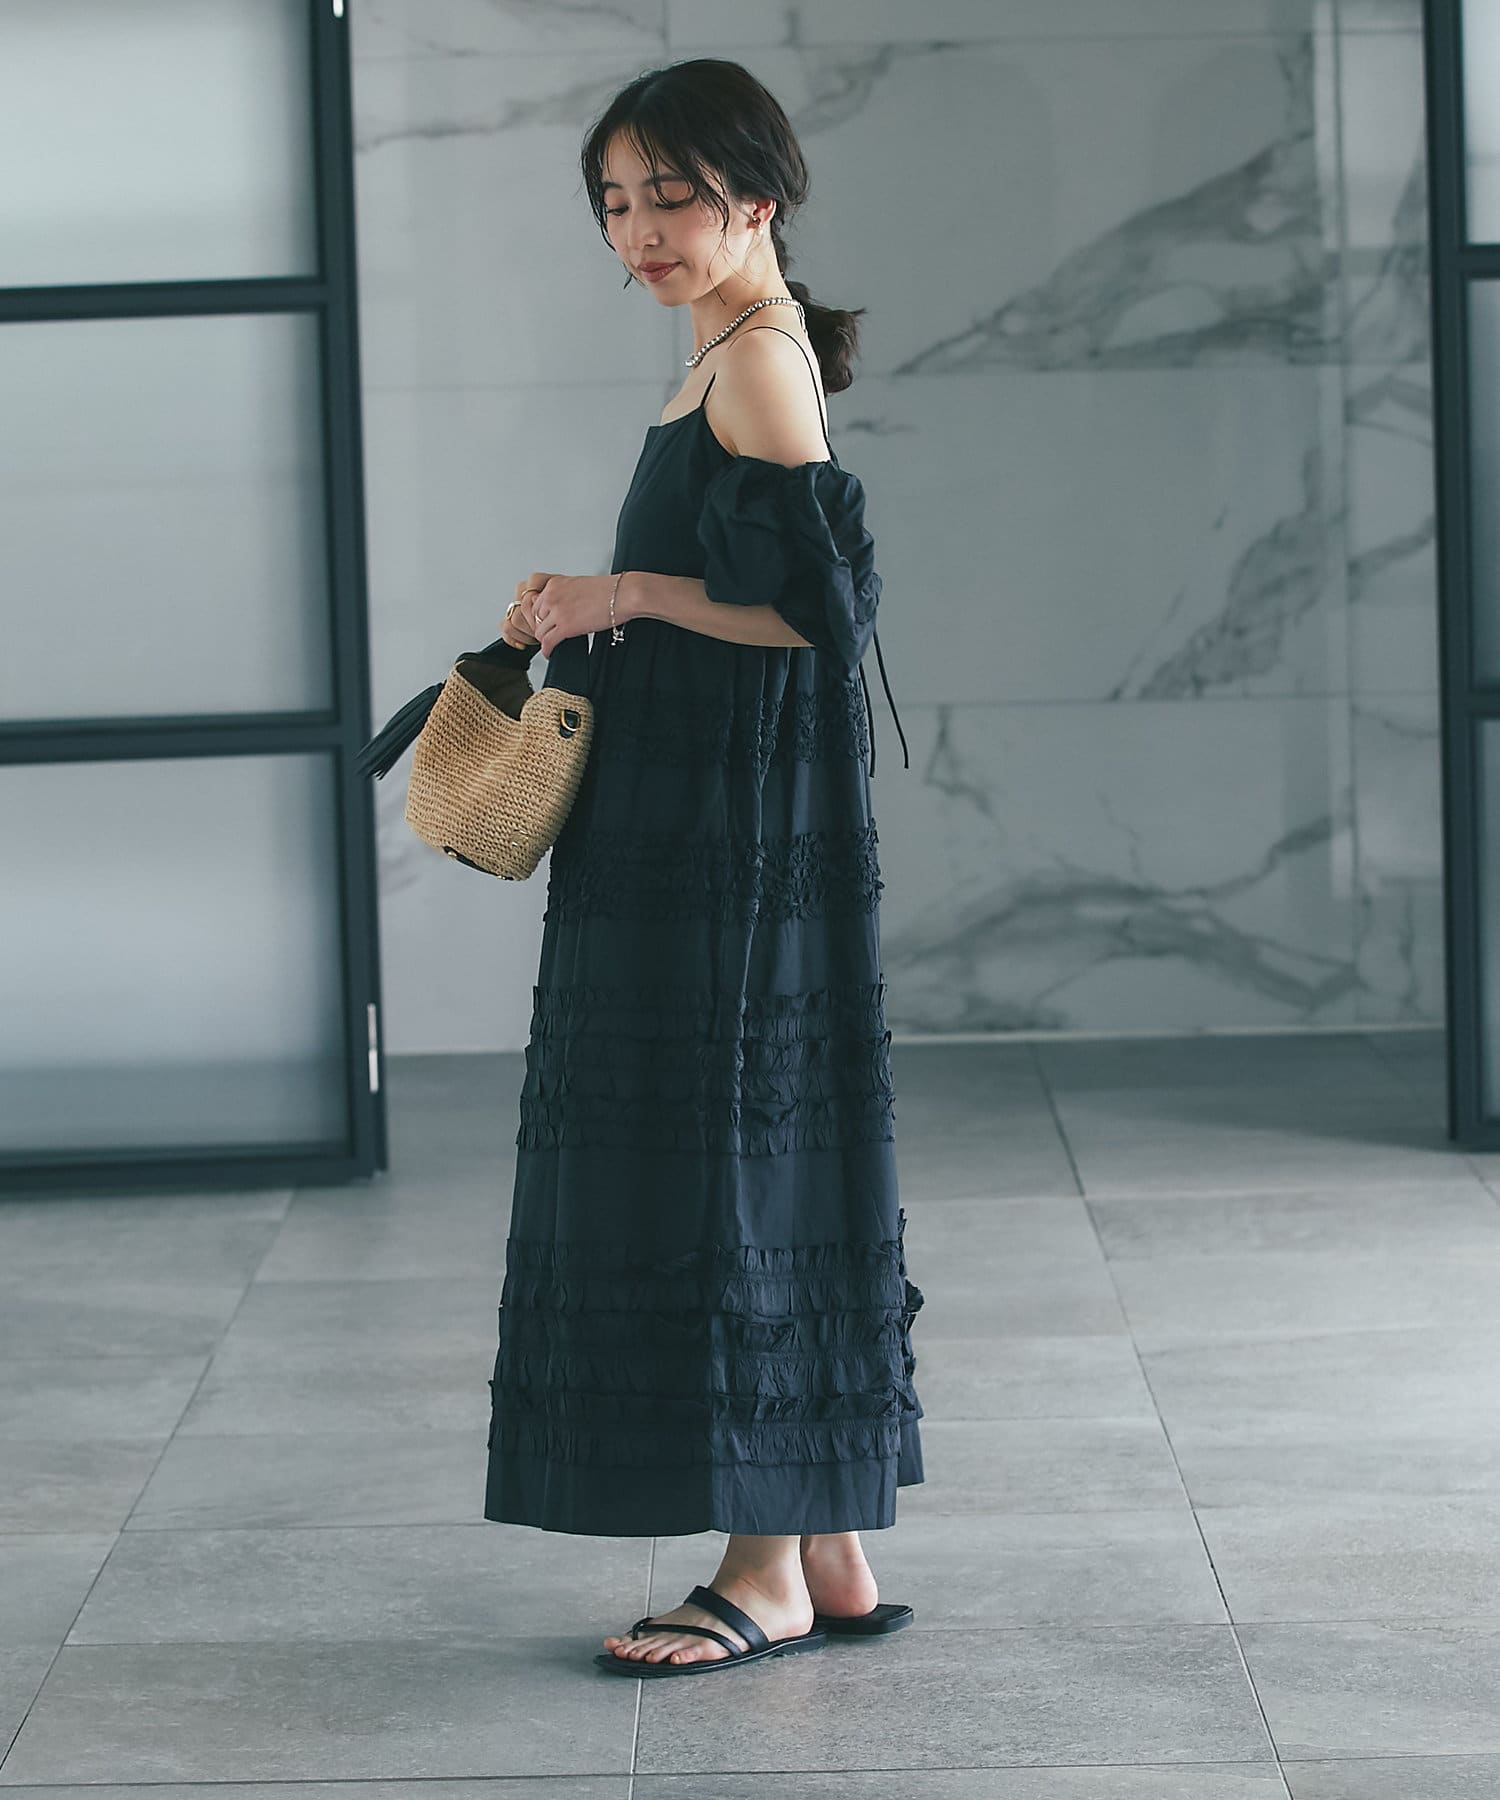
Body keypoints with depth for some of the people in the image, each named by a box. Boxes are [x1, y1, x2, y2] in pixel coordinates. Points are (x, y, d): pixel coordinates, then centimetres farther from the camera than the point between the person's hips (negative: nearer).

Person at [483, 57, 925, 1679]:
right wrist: (596, 610, 11)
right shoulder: (736, 352, 17)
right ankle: (826, 1557, 16)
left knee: (727, 1168, -6)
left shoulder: (756, 362, -14)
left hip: (734, 830, -10)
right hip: (703, 816, 10)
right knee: (764, 1173, 11)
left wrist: (632, 594, -14)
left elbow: (820, 604, -20)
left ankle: (772, 1573, 0)